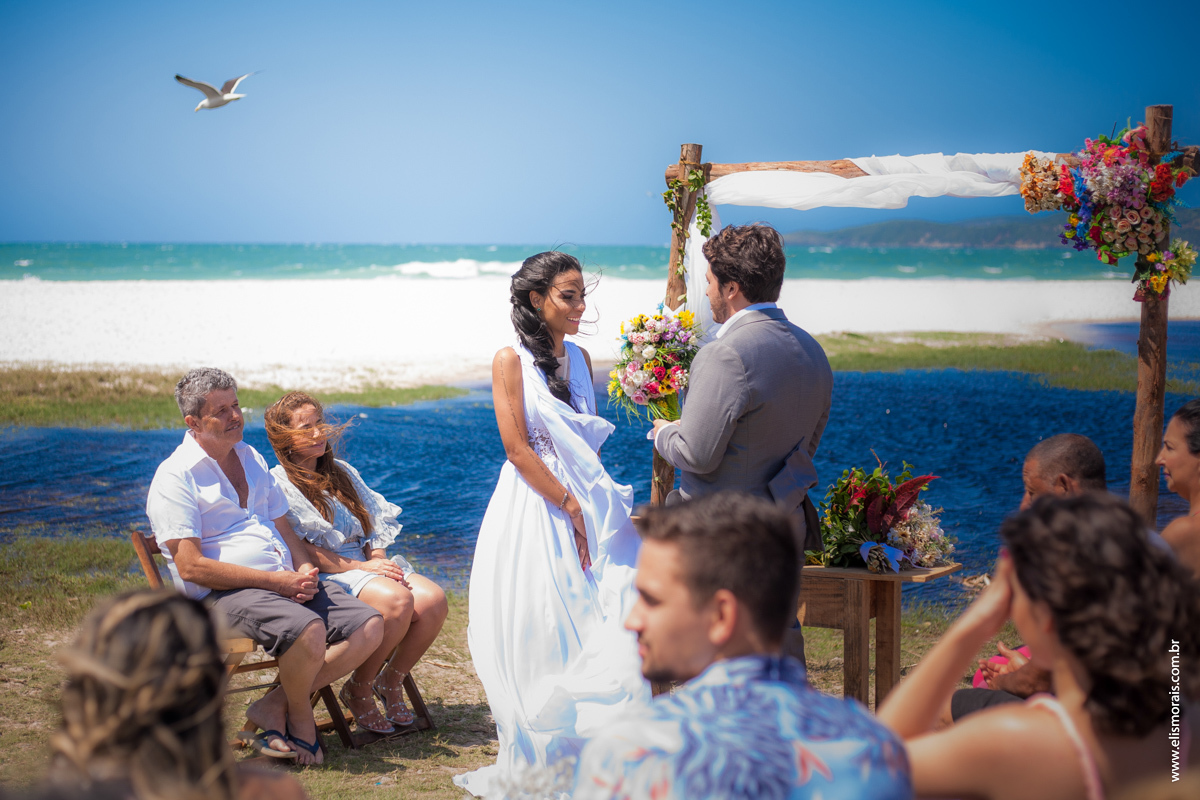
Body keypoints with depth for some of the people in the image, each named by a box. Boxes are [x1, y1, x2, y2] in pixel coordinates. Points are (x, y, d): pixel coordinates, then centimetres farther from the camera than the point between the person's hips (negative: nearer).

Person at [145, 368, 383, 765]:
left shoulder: (251, 458, 20)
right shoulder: (175, 477, -6)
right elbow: (191, 567, -15)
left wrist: (304, 569, 1)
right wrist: (274, 581, -18)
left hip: (286, 582, 8)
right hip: (221, 596, -8)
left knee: (369, 627, -11)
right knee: (307, 629, -35)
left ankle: (275, 706, -7)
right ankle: (300, 718, -5)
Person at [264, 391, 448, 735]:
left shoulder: (342, 473, 20)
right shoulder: (277, 484, -3)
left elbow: (373, 526, 18)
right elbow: (301, 552, -12)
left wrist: (380, 562, -3)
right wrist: (361, 567, -16)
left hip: (369, 567, 7)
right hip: (326, 578, -7)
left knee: (433, 598, -21)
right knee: (397, 600, -33)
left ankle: (391, 682, -2)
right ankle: (359, 690, -13)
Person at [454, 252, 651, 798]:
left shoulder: (579, 358, 12)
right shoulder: (511, 361, -7)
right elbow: (517, 448, -12)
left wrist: (594, 503, 4)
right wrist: (571, 507, -14)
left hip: (587, 501, 6)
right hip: (535, 506, -6)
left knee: (603, 622, 0)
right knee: (537, 634, -1)